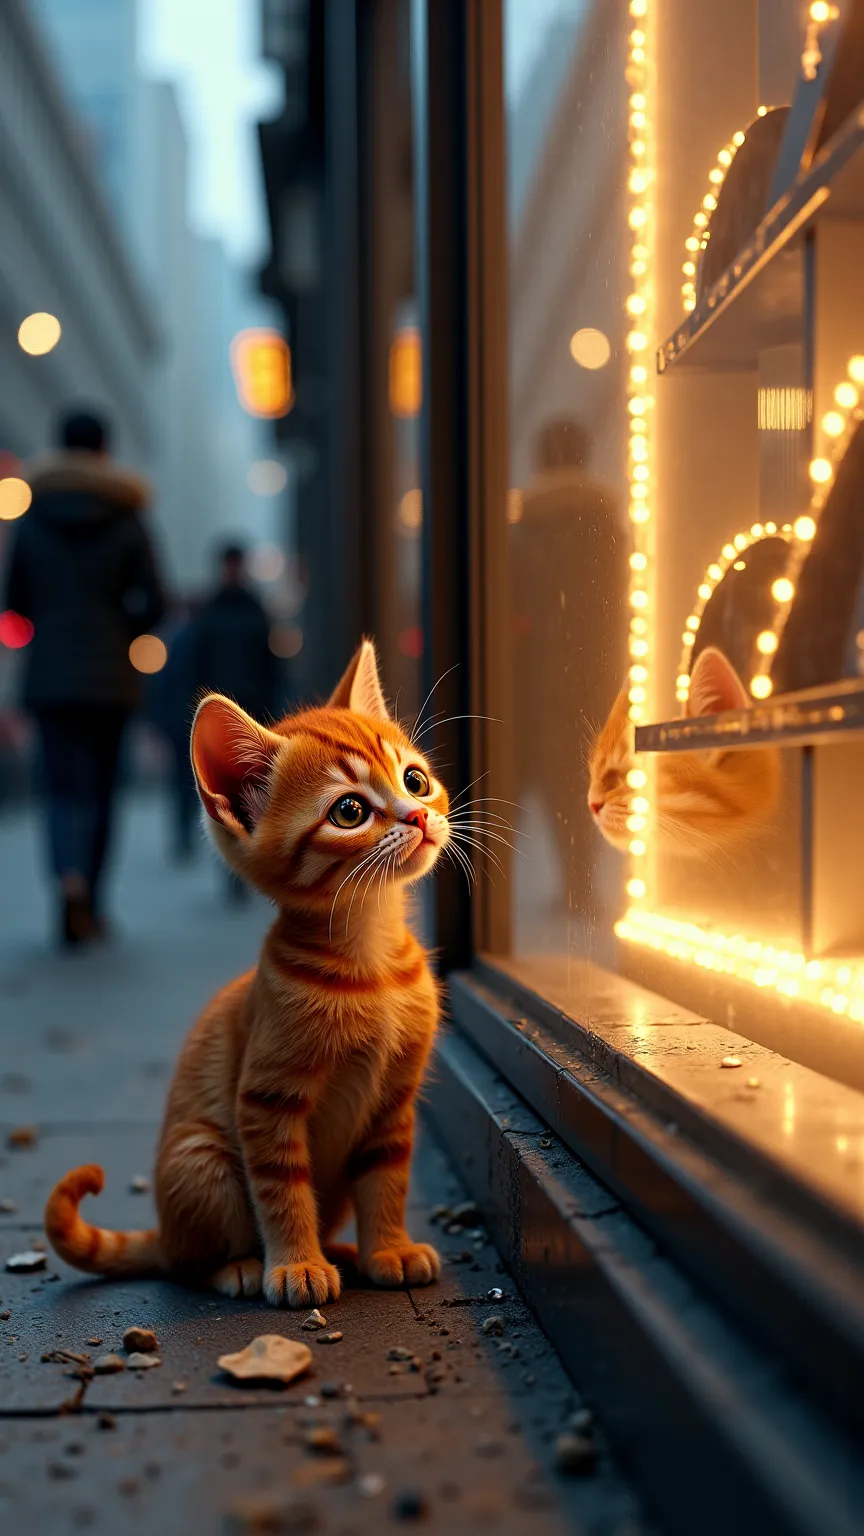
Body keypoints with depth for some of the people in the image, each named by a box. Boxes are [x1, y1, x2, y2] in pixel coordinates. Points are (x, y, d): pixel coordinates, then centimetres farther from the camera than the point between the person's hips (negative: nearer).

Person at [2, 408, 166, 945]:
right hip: (110, 675, 0)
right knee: (100, 787, 11)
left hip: (50, 673, 1)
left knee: (63, 786, 0)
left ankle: (70, 878, -28)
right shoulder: (128, 523, -3)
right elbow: (153, 603, -6)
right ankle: (89, 908, 17)